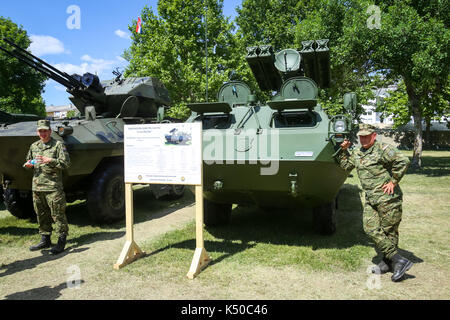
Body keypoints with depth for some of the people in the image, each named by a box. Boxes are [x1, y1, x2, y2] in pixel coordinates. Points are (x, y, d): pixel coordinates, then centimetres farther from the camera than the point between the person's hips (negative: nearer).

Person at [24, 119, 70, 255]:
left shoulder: (58, 145, -2)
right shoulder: (34, 146, 16)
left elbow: (66, 163, -10)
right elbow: (28, 161, 27)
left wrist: (50, 161, -21)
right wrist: (28, 164, 4)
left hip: (53, 187, -6)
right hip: (37, 187, 6)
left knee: (58, 215, -3)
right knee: (41, 215, 14)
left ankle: (61, 241, 5)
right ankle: (45, 240, 27)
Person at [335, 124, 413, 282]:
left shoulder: (383, 149, -10)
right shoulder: (357, 153, 13)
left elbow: (403, 161, -19)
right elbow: (346, 166, 22)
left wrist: (393, 181, -16)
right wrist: (343, 151, 10)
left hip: (388, 198, -7)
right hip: (370, 200, 7)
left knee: (389, 231, 1)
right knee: (371, 229, -1)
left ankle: (389, 261, 15)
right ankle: (398, 260, 9)